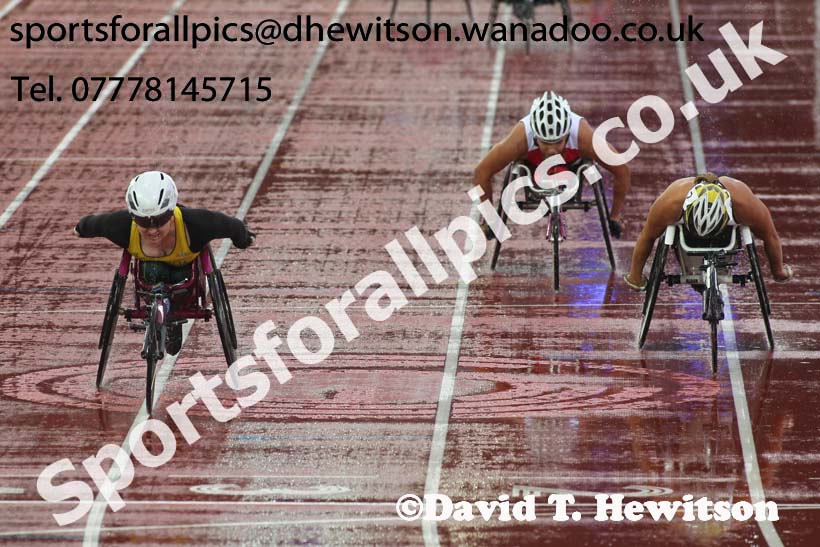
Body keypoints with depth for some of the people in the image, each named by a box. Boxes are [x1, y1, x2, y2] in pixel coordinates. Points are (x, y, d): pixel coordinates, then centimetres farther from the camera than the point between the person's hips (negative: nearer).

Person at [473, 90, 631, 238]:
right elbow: (481, 172, -32)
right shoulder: (521, 137, -45)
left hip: (572, 164, 0)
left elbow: (622, 171, -30)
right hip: (533, 165, 0)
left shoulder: (584, 136, -44)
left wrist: (615, 217, -21)